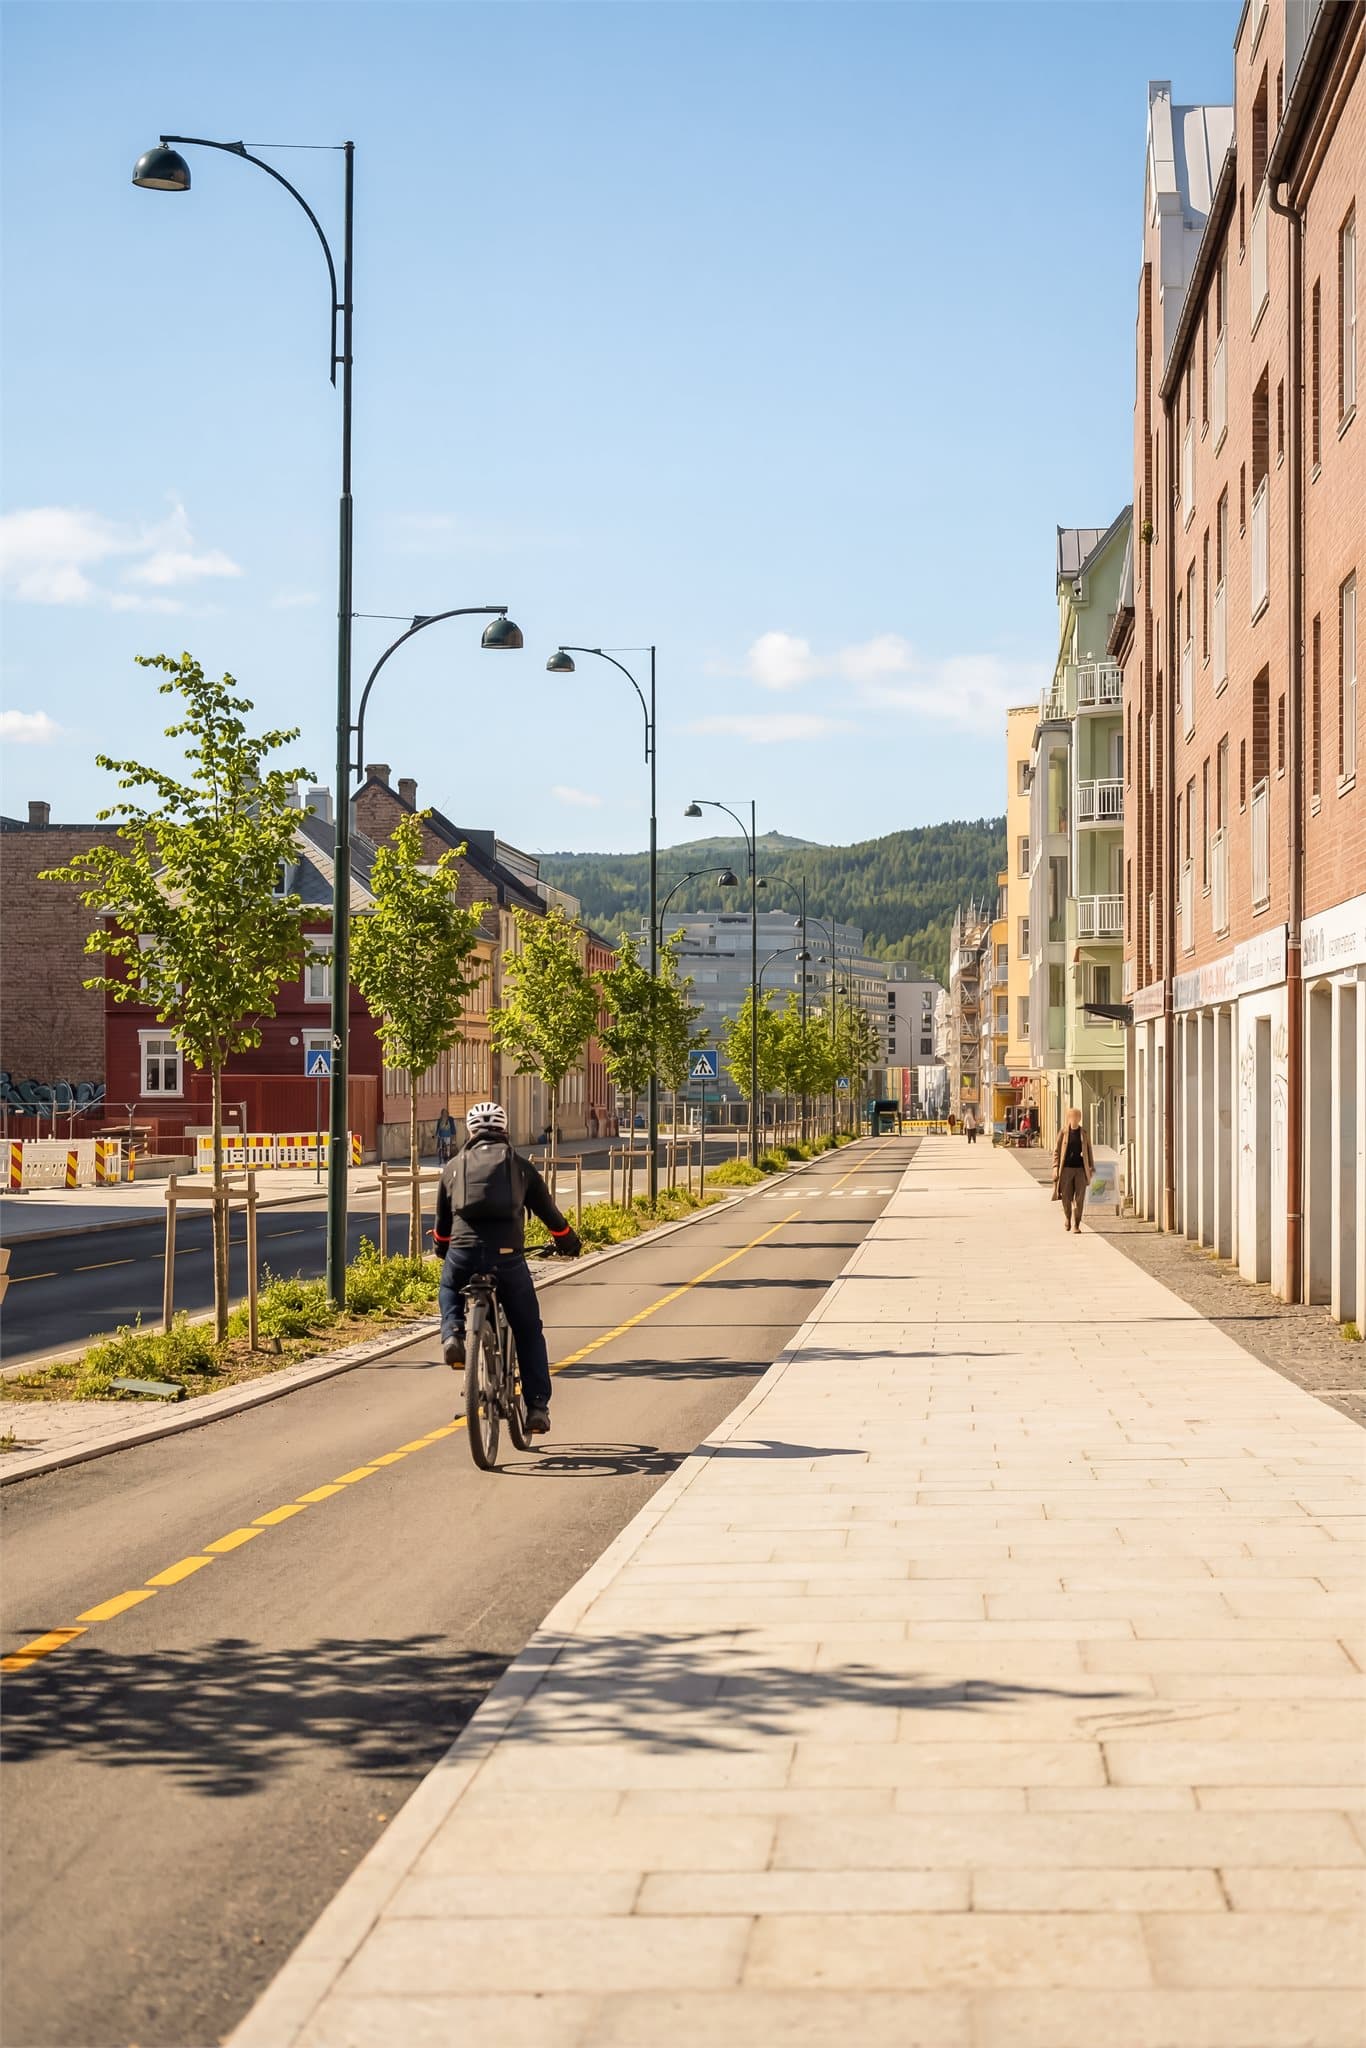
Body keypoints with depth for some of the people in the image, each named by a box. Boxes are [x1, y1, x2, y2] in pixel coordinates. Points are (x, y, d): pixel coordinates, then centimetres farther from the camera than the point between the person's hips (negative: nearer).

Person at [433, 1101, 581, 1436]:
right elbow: (549, 1213, 23)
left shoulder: (454, 1167, 18)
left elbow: (441, 1223, 26)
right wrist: (568, 1242, 42)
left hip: (463, 1254, 1)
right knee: (528, 1331, 14)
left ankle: (452, 1333, 6)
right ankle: (537, 1406, 8)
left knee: (449, 1290, 36)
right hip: (507, 1257, -1)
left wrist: (443, 1250, 46)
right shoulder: (520, 1166, 16)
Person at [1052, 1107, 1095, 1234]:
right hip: (1066, 1169, -1)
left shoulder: (1084, 1133, 7)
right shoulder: (1063, 1132, 2)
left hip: (1081, 1169, 1)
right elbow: (1056, 1151, 3)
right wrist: (1056, 1168, -4)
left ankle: (1076, 1225, 1)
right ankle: (1067, 1217, 32)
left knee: (1079, 1198, -4)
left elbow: (1089, 1151, 12)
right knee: (1066, 1198, 4)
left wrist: (1091, 1168, 7)